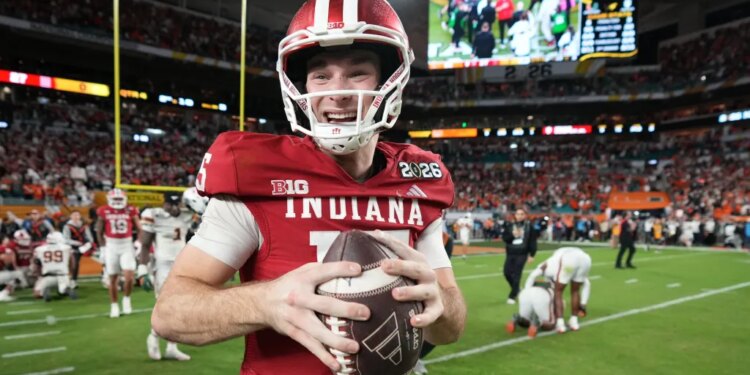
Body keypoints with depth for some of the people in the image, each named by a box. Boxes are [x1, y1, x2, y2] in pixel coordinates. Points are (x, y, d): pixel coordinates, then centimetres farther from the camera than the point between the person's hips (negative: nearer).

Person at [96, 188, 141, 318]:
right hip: (111, 246, 0)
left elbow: (139, 229, 7)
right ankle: (114, 305, 19)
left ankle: (126, 298, 14)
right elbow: (99, 232, 7)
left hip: (127, 245, 0)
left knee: (129, 275, -11)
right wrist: (103, 248, 2)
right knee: (113, 278, 6)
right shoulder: (104, 212, -2)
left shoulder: (130, 211, -1)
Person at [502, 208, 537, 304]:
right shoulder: (509, 225, 4)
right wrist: (512, 235, -18)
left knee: (517, 275, -6)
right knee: (507, 272, -1)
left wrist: (532, 255, -1)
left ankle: (512, 296, 4)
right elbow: (504, 238, 1)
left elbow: (532, 241, 1)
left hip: (522, 254, -3)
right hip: (510, 253, 3)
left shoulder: (529, 226, -1)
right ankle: (517, 289, 25)